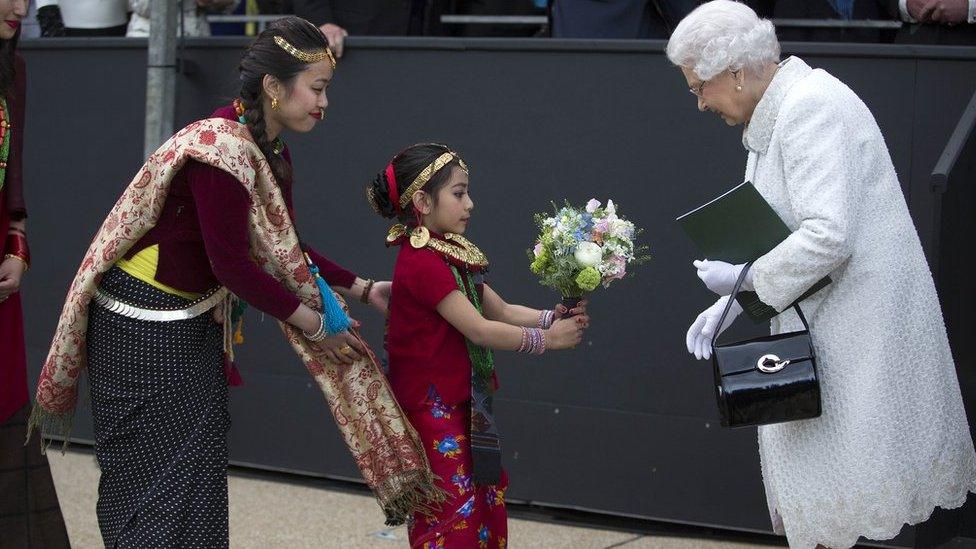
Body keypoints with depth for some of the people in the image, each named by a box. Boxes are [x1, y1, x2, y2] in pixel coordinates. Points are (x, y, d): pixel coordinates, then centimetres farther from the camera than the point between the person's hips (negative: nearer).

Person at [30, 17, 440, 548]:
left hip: (193, 322, 9)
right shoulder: (221, 149, -26)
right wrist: (311, 322, -16)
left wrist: (363, 289, 9)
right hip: (143, 326, -9)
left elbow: (286, 250, 13)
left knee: (200, 475, 12)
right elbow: (232, 265, -25)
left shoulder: (271, 153, 4)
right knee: (161, 484, -4)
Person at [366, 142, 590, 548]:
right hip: (433, 408, -10)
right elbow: (479, 330, -22)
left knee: (486, 498, 13)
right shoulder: (423, 262, -21)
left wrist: (553, 317, -6)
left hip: (460, 406, 10)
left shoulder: (451, 254, 11)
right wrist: (546, 339, -15)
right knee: (453, 514, -7)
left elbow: (501, 311, 10)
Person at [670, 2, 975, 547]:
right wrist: (729, 305, 6)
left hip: (861, 320, -10)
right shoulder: (774, 115, 12)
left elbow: (828, 236, -28)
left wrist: (743, 279, -16)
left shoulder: (811, 107, -19)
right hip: (821, 319, 10)